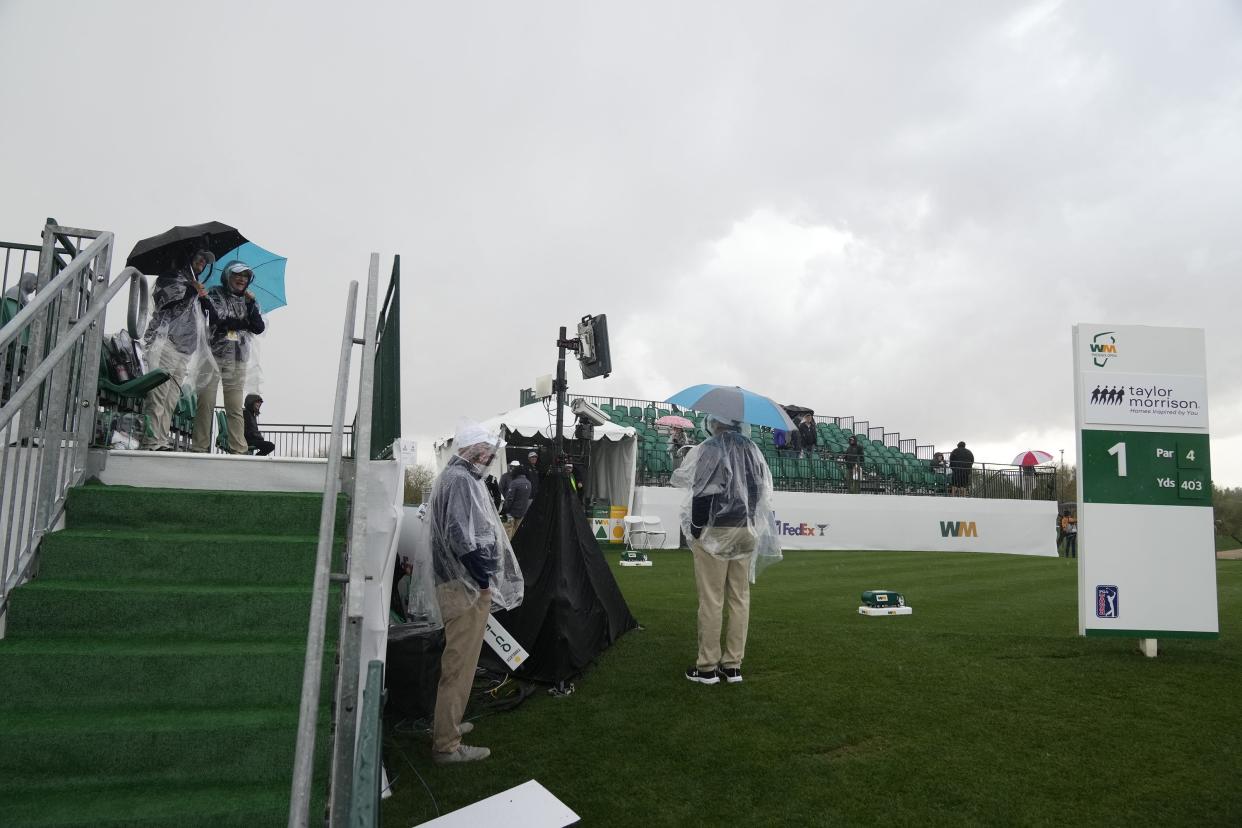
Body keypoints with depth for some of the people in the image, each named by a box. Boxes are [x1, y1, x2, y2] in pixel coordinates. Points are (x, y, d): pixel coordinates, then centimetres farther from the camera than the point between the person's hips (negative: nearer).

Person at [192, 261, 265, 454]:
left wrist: (251, 304, -3)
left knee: (235, 409, 0)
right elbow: (217, 320, -10)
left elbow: (260, 328, 5)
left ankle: (239, 450, -2)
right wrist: (245, 323, -1)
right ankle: (201, 448, -2)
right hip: (213, 356, -3)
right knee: (206, 405, -5)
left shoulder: (249, 301, 17)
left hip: (237, 361, 3)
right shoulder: (214, 294, 6)